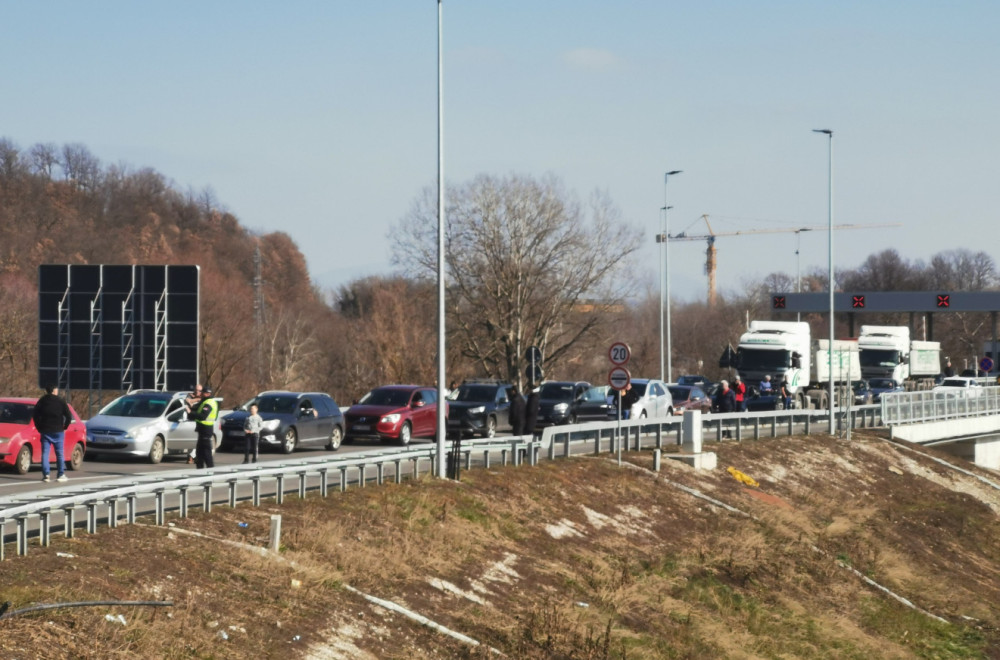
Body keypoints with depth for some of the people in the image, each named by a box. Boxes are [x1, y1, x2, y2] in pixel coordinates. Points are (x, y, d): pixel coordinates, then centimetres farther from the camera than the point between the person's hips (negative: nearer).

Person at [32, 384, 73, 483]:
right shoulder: (60, 401, -2)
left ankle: (45, 475, -8)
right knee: (59, 453, 4)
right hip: (58, 431, -2)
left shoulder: (42, 401, 4)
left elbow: (35, 416, 2)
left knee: (45, 453, 2)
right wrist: (64, 427, 6)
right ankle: (61, 474, 2)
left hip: (45, 431, 2)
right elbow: (69, 416, -6)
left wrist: (39, 428, 9)